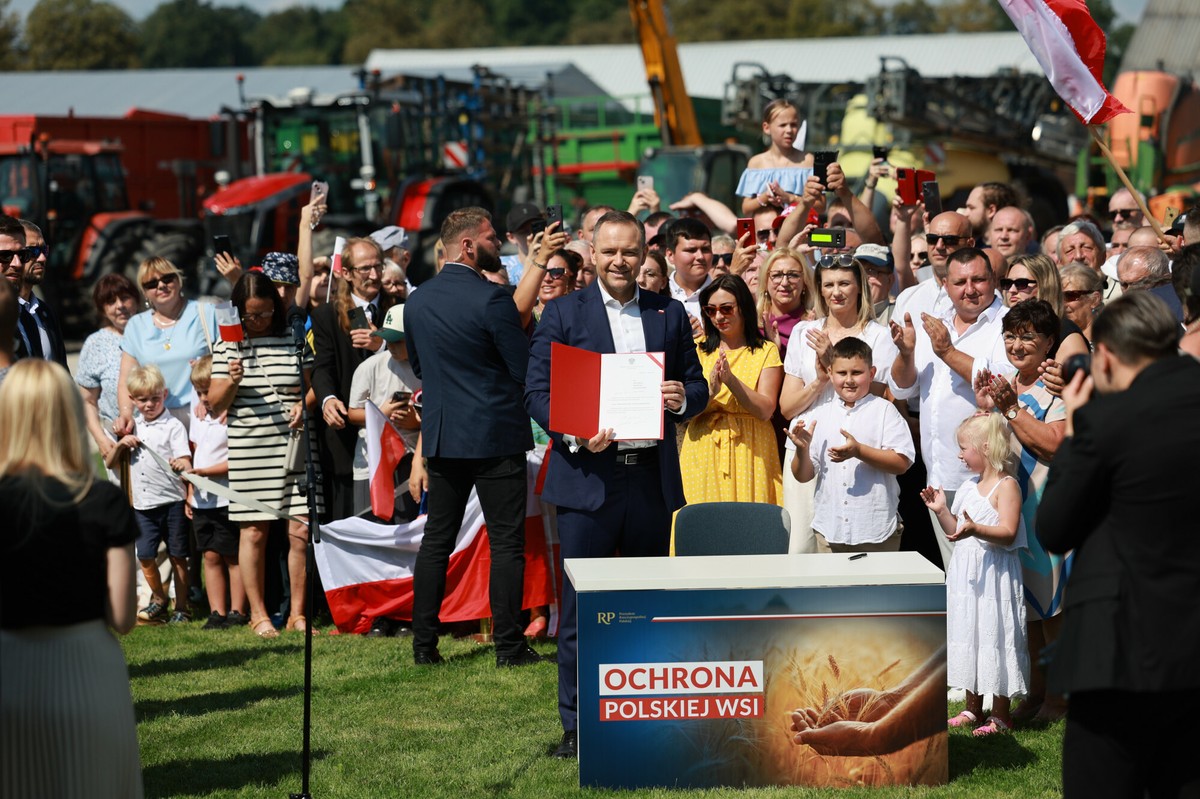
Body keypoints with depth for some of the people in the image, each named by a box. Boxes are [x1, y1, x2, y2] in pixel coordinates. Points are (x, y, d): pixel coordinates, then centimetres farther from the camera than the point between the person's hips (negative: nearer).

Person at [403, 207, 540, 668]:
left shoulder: (417, 301, 5)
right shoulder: (491, 299, -15)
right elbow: (524, 369, -12)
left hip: (441, 436, 6)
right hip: (496, 435, -6)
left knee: (436, 541, 10)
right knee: (507, 543, 0)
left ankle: (423, 643, 10)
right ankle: (508, 645, 0)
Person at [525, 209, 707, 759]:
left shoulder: (670, 315, 12)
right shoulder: (563, 314, 3)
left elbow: (697, 385, 16)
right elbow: (537, 392, -1)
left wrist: (683, 396, -8)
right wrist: (575, 435, -18)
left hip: (652, 480, 3)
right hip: (586, 476, -3)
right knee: (579, 608, -2)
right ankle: (576, 724, 4)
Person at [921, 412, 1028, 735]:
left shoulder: (1006, 485, -12)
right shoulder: (969, 487, 14)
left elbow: (1008, 533, -22)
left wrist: (976, 530, -36)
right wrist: (941, 511, 6)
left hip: (994, 573, -9)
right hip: (965, 572, 9)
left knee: (994, 636, -4)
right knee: (968, 636, 13)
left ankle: (1001, 715, 4)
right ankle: (973, 708, 23)